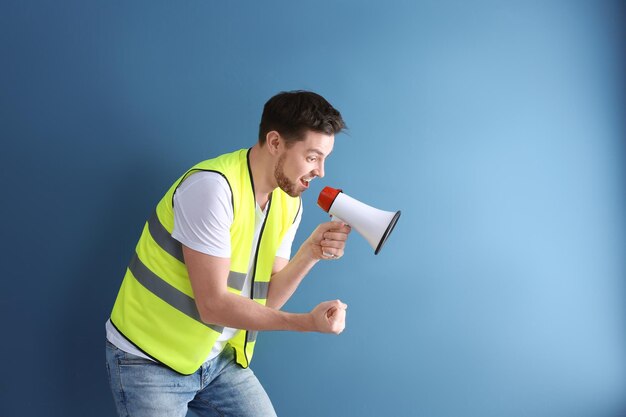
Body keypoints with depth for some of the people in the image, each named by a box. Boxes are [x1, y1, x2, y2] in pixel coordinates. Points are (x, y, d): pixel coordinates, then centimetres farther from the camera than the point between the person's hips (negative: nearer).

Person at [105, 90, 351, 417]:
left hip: (219, 359, 7)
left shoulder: (289, 203, 0)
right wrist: (308, 322, -23)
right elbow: (213, 305, -25)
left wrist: (311, 252, -16)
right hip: (149, 361, -7)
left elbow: (267, 300, -2)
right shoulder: (212, 186, -24)